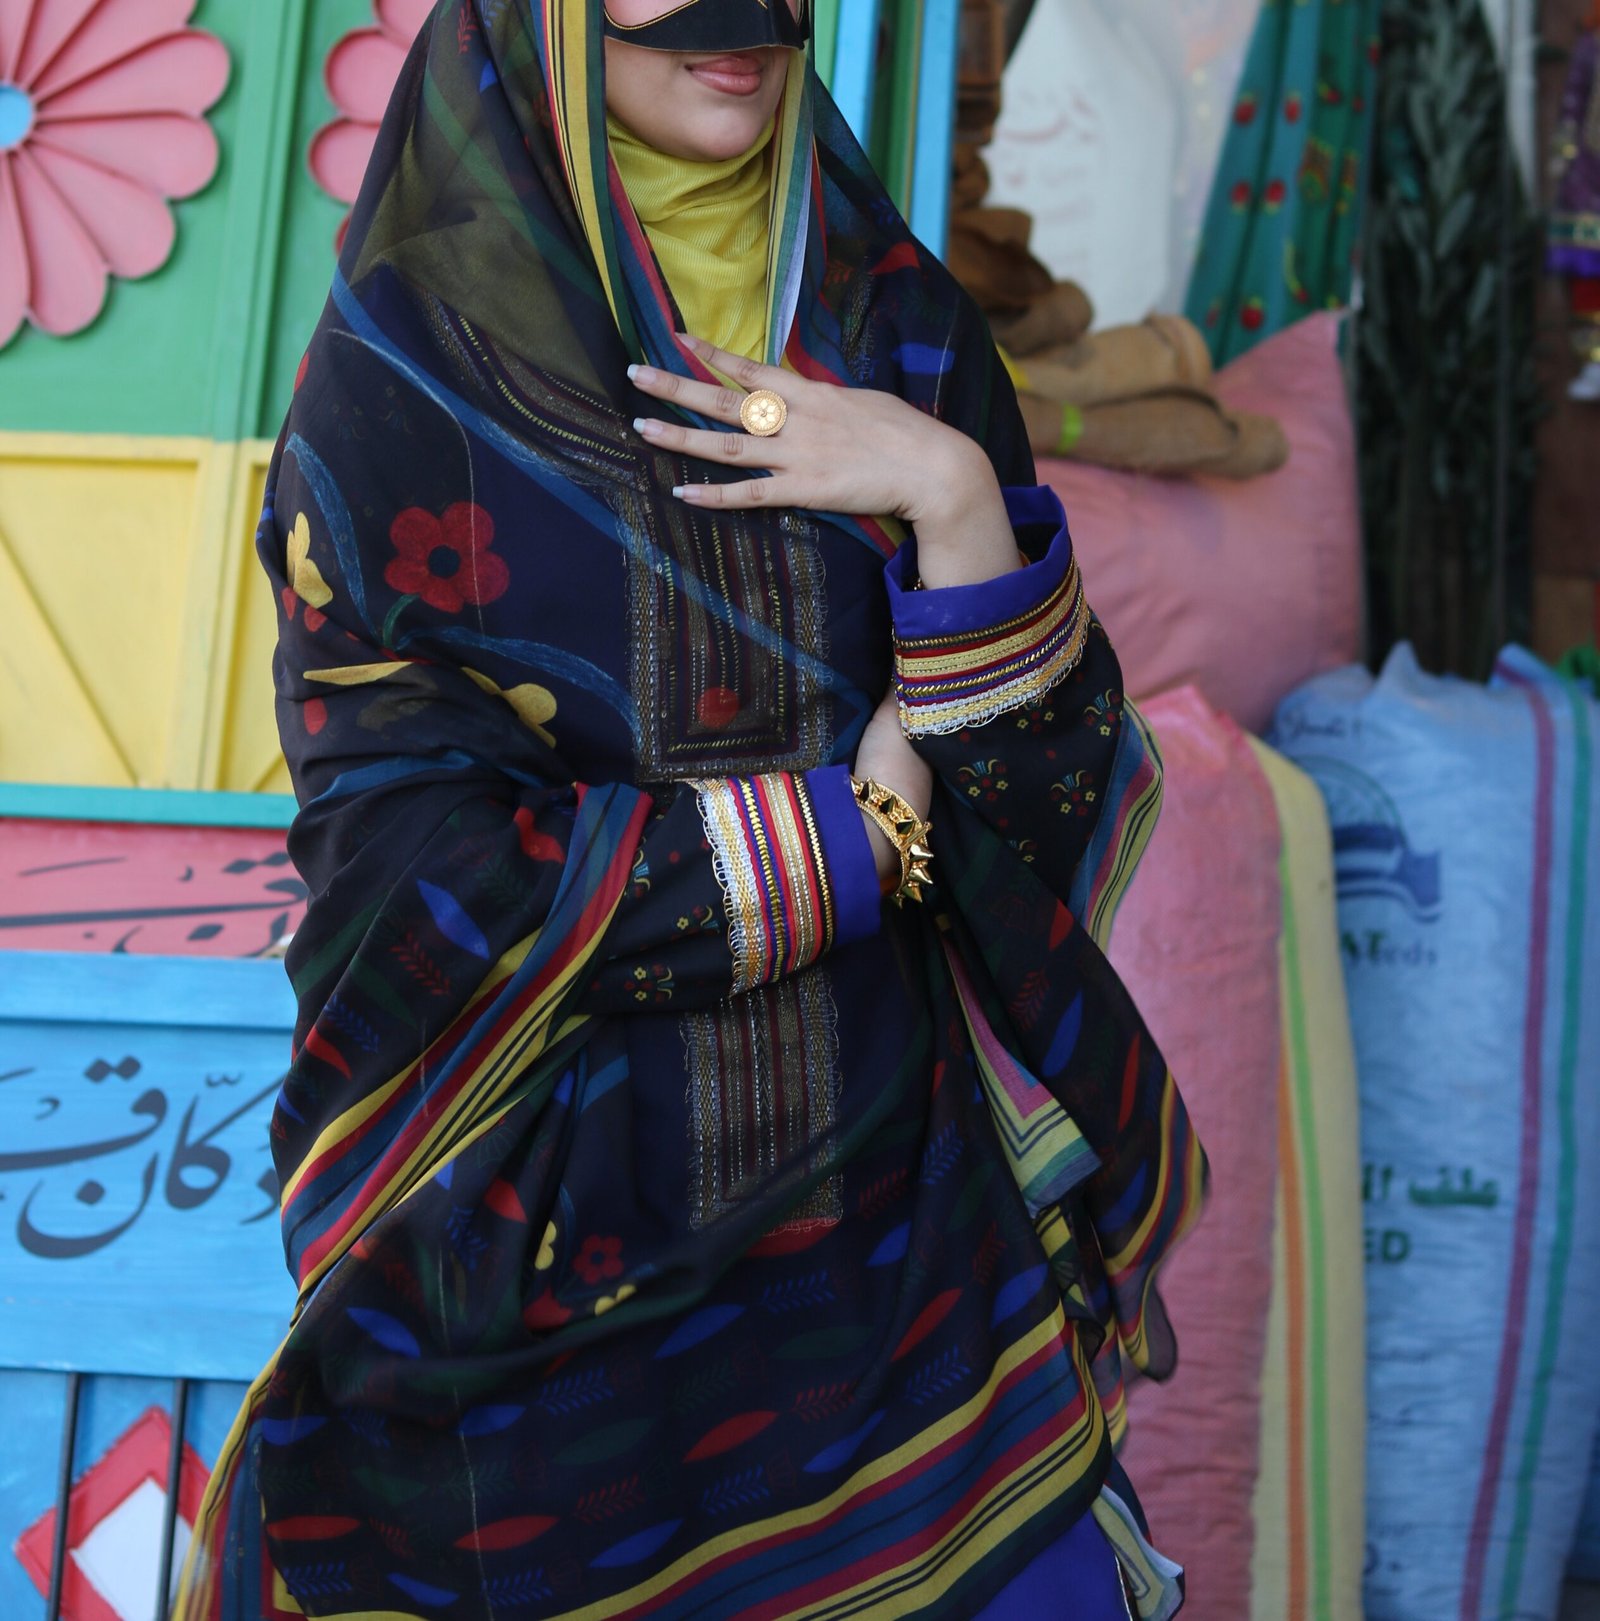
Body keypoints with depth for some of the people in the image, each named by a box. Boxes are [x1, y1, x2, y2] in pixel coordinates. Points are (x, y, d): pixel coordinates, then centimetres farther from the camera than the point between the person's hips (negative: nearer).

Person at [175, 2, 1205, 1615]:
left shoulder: (898, 329, 0)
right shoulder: (398, 372, -10)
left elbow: (1052, 788, -3)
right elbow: (409, 874, -16)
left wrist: (955, 497, -19)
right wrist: (863, 818, -12)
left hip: (896, 1216, 3)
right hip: (553, 1234, -2)